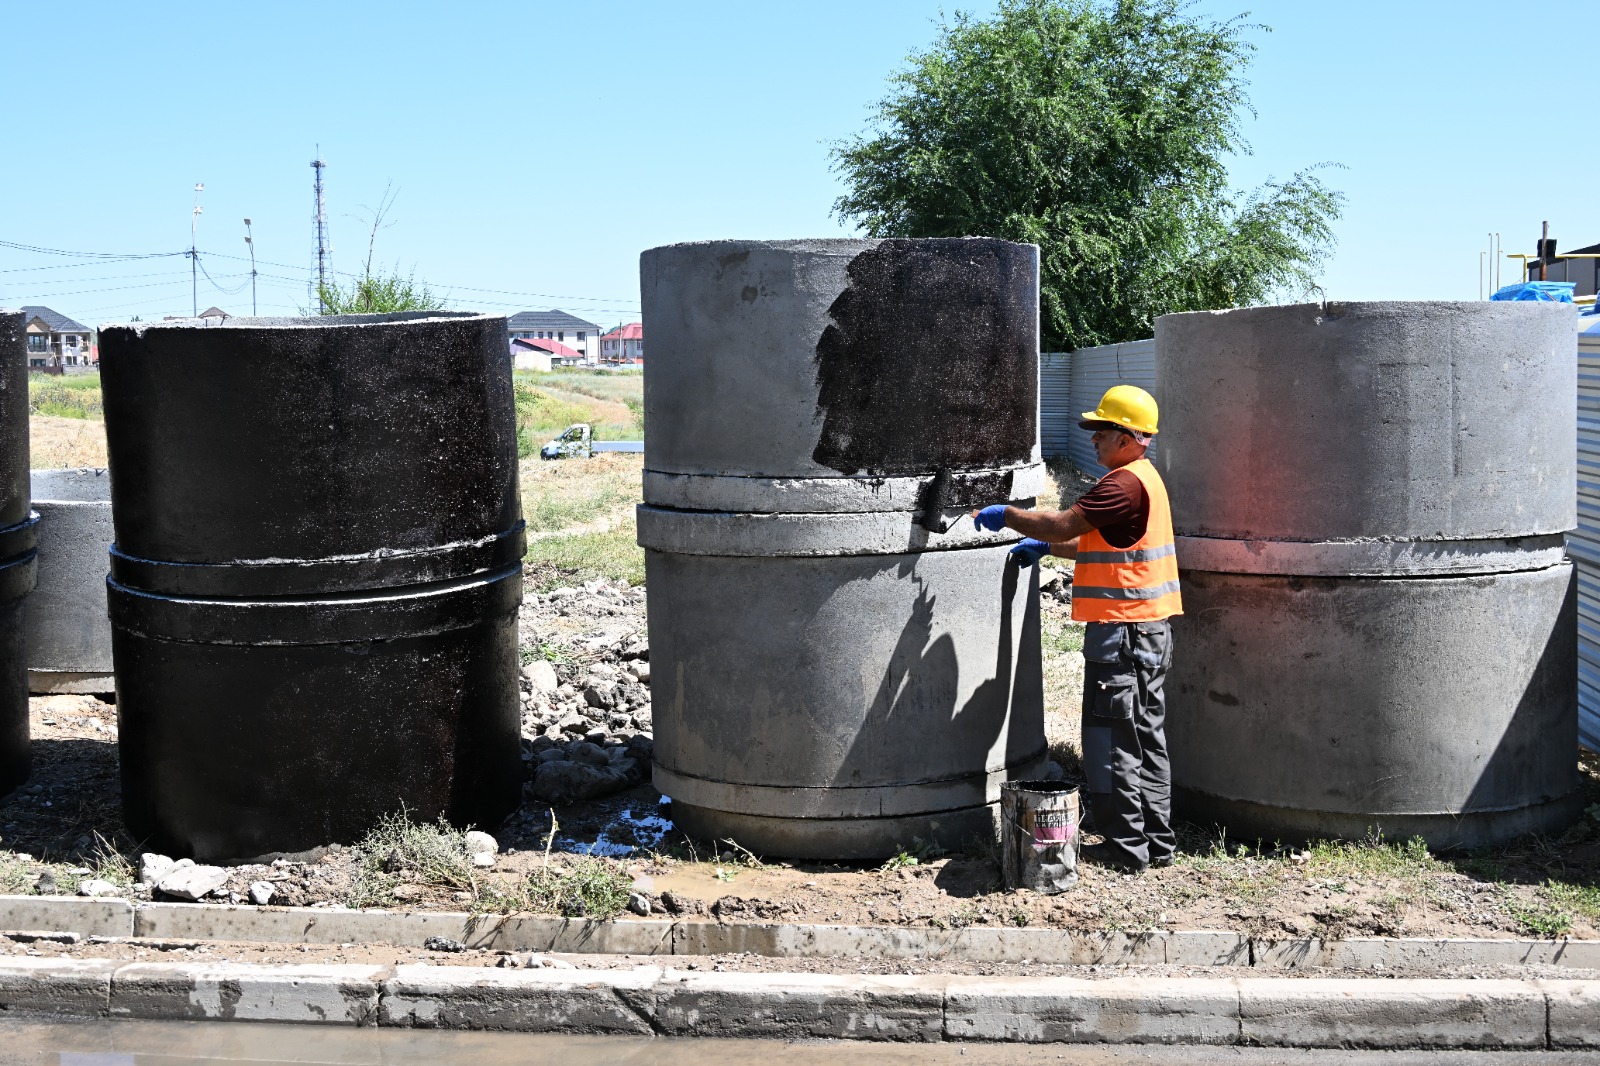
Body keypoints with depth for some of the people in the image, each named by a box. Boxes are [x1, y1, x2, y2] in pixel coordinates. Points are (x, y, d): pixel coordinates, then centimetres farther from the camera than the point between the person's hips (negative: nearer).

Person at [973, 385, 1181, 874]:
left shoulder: (1125, 483, -16)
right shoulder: (1143, 478, 18)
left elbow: (1063, 524, -21)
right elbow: (1101, 545, 25)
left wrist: (1007, 515, -8)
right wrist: (1045, 547, 19)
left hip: (1124, 631, -11)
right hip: (1148, 631, 11)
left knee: (1112, 739, -4)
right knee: (1146, 737, 14)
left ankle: (1125, 846, 2)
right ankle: (1156, 842, 20)